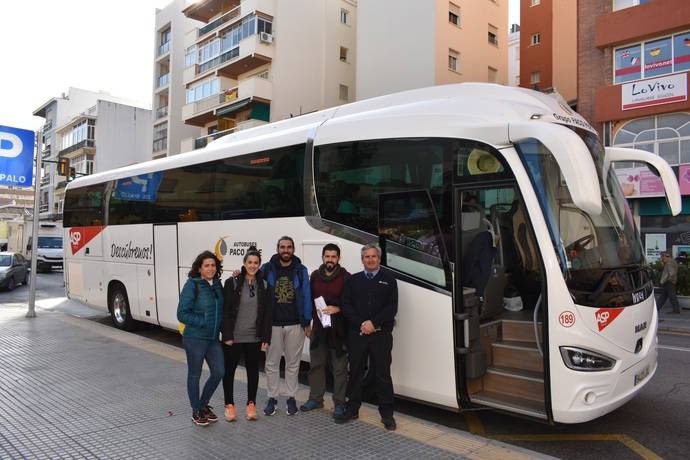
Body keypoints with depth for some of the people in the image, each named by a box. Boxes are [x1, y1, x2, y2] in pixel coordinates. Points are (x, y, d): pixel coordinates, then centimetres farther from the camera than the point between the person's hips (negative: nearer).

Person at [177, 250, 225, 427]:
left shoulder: (217, 285, 5)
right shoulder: (192, 286, -13)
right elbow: (182, 314, -14)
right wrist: (203, 322, -17)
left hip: (213, 339, 6)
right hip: (195, 339, -6)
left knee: (219, 372, 8)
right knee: (195, 375, 9)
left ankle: (204, 405, 30)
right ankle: (196, 412, 26)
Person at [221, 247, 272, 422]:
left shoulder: (264, 285, 2)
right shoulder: (232, 282, -6)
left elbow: (267, 313, 3)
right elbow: (225, 311, -7)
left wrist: (266, 338, -1)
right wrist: (227, 335, -11)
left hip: (254, 338, 2)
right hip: (233, 337, -2)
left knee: (253, 370, 13)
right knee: (229, 370, 9)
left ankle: (251, 404, 27)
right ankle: (229, 405, 24)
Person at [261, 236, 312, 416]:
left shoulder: (301, 270, 2)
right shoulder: (267, 269, 1)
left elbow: (306, 296, 2)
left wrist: (307, 322, 0)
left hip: (295, 325, 0)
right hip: (272, 324, 0)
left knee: (293, 363, 9)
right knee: (272, 363, 6)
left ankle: (291, 398, 22)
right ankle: (272, 398, 20)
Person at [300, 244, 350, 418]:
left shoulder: (346, 277, -6)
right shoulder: (315, 276, 9)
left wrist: (337, 308, -21)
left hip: (338, 330, -4)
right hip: (318, 328, 5)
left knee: (339, 368, 2)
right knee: (316, 364, 13)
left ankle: (339, 403, 14)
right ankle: (315, 399, 28)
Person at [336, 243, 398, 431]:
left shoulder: (389, 280, 7)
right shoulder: (353, 280, 11)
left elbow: (392, 308, -2)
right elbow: (346, 305, 3)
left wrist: (374, 323, -13)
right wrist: (360, 324, -10)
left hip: (381, 335, -2)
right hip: (356, 334, 2)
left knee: (383, 374, 2)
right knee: (355, 373, 9)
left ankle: (387, 414, 10)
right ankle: (352, 409, 22)